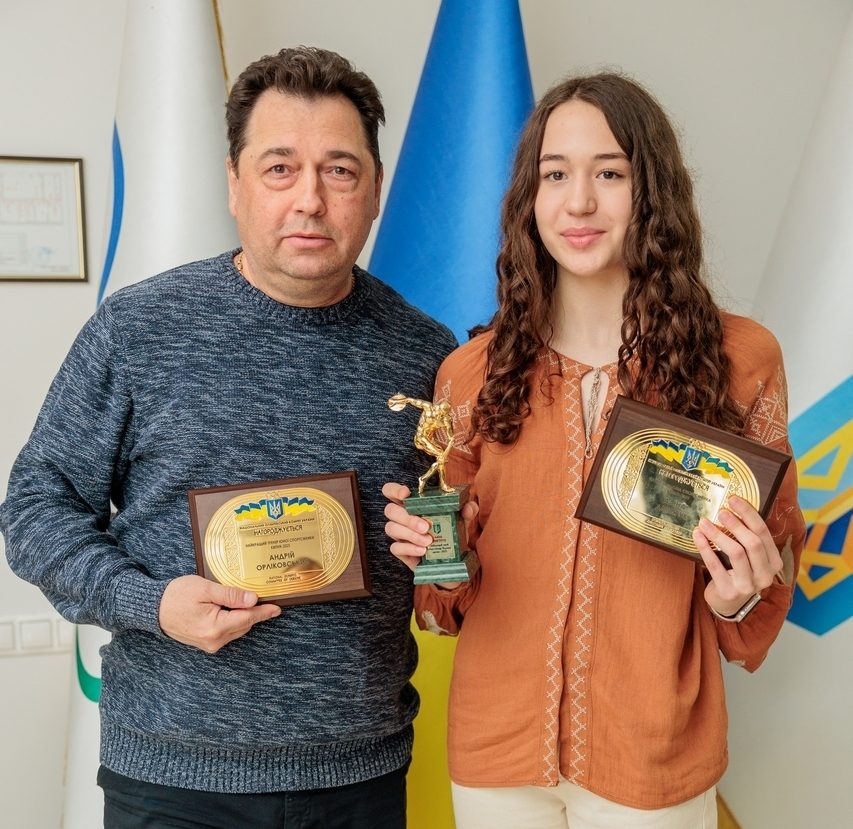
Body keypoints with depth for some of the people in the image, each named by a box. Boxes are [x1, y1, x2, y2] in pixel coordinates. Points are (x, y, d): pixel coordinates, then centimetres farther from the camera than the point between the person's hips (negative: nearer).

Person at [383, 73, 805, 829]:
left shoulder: (738, 359, -7)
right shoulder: (474, 372, -2)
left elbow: (771, 560, 4)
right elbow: (454, 591, 8)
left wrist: (740, 595, -17)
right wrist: (432, 552, -13)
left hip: (655, 759, -1)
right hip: (495, 744, 2)